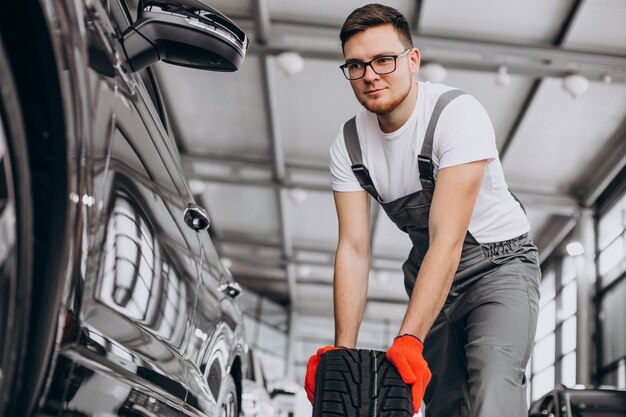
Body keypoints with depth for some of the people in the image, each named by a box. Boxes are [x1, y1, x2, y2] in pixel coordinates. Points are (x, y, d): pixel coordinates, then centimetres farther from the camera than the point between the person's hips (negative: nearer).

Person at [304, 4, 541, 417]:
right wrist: (342, 351, -21)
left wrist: (408, 341, -39)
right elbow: (354, 249, -10)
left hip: (500, 263, -5)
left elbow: (447, 240, -31)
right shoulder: (349, 144, -7)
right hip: (431, 274, 5)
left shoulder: (458, 113, -25)